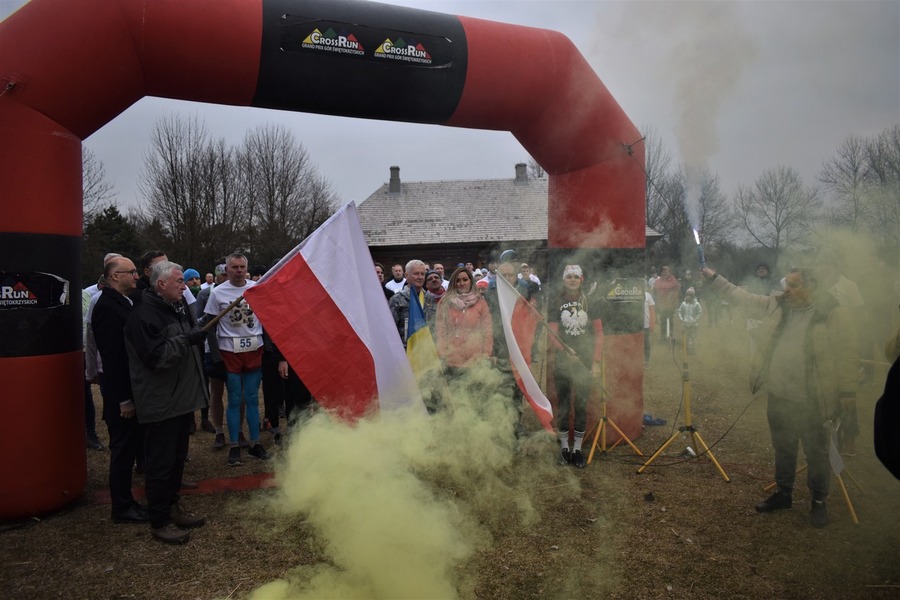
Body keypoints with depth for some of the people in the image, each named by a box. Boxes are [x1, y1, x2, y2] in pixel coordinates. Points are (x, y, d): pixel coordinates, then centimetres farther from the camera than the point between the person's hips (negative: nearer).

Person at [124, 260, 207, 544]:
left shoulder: (178, 308, 14)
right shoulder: (144, 315, -17)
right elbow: (155, 356, -25)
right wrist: (186, 340, -25)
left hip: (182, 398, 10)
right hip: (161, 402, -10)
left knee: (177, 457, 20)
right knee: (160, 463, 0)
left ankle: (172, 506, 34)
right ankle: (159, 522, 12)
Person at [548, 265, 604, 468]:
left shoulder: (590, 304, 4)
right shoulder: (556, 304, 2)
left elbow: (598, 333, 3)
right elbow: (552, 335, -4)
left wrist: (596, 362, -4)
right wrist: (565, 350, -22)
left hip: (585, 362, 0)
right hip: (562, 362, 0)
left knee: (581, 405, 4)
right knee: (563, 405, 7)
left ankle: (577, 448, 15)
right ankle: (564, 447, 20)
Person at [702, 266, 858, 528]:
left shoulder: (834, 313, -14)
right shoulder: (776, 305, 3)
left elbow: (847, 357, -13)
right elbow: (743, 297, 12)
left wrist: (846, 398, -14)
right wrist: (714, 278, 7)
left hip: (812, 402, -5)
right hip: (778, 397, 6)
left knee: (816, 453, 11)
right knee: (783, 449, 20)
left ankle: (818, 501, 30)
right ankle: (784, 493, 37)